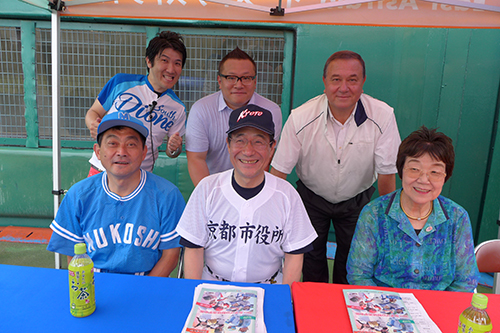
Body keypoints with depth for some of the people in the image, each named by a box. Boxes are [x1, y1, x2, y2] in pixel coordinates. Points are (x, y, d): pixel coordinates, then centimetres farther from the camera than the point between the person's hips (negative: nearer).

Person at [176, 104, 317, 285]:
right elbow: (193, 248, -2)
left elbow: (294, 255, 0)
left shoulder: (287, 194, -5)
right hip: (212, 287, 0)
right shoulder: (207, 188, -5)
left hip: (267, 289, 1)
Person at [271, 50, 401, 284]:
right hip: (311, 197, 0)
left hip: (356, 201, 0)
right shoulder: (300, 118, -24)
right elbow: (279, 171, -18)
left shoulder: (383, 117, -24)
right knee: (311, 262, 13)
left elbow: (387, 172, -15)